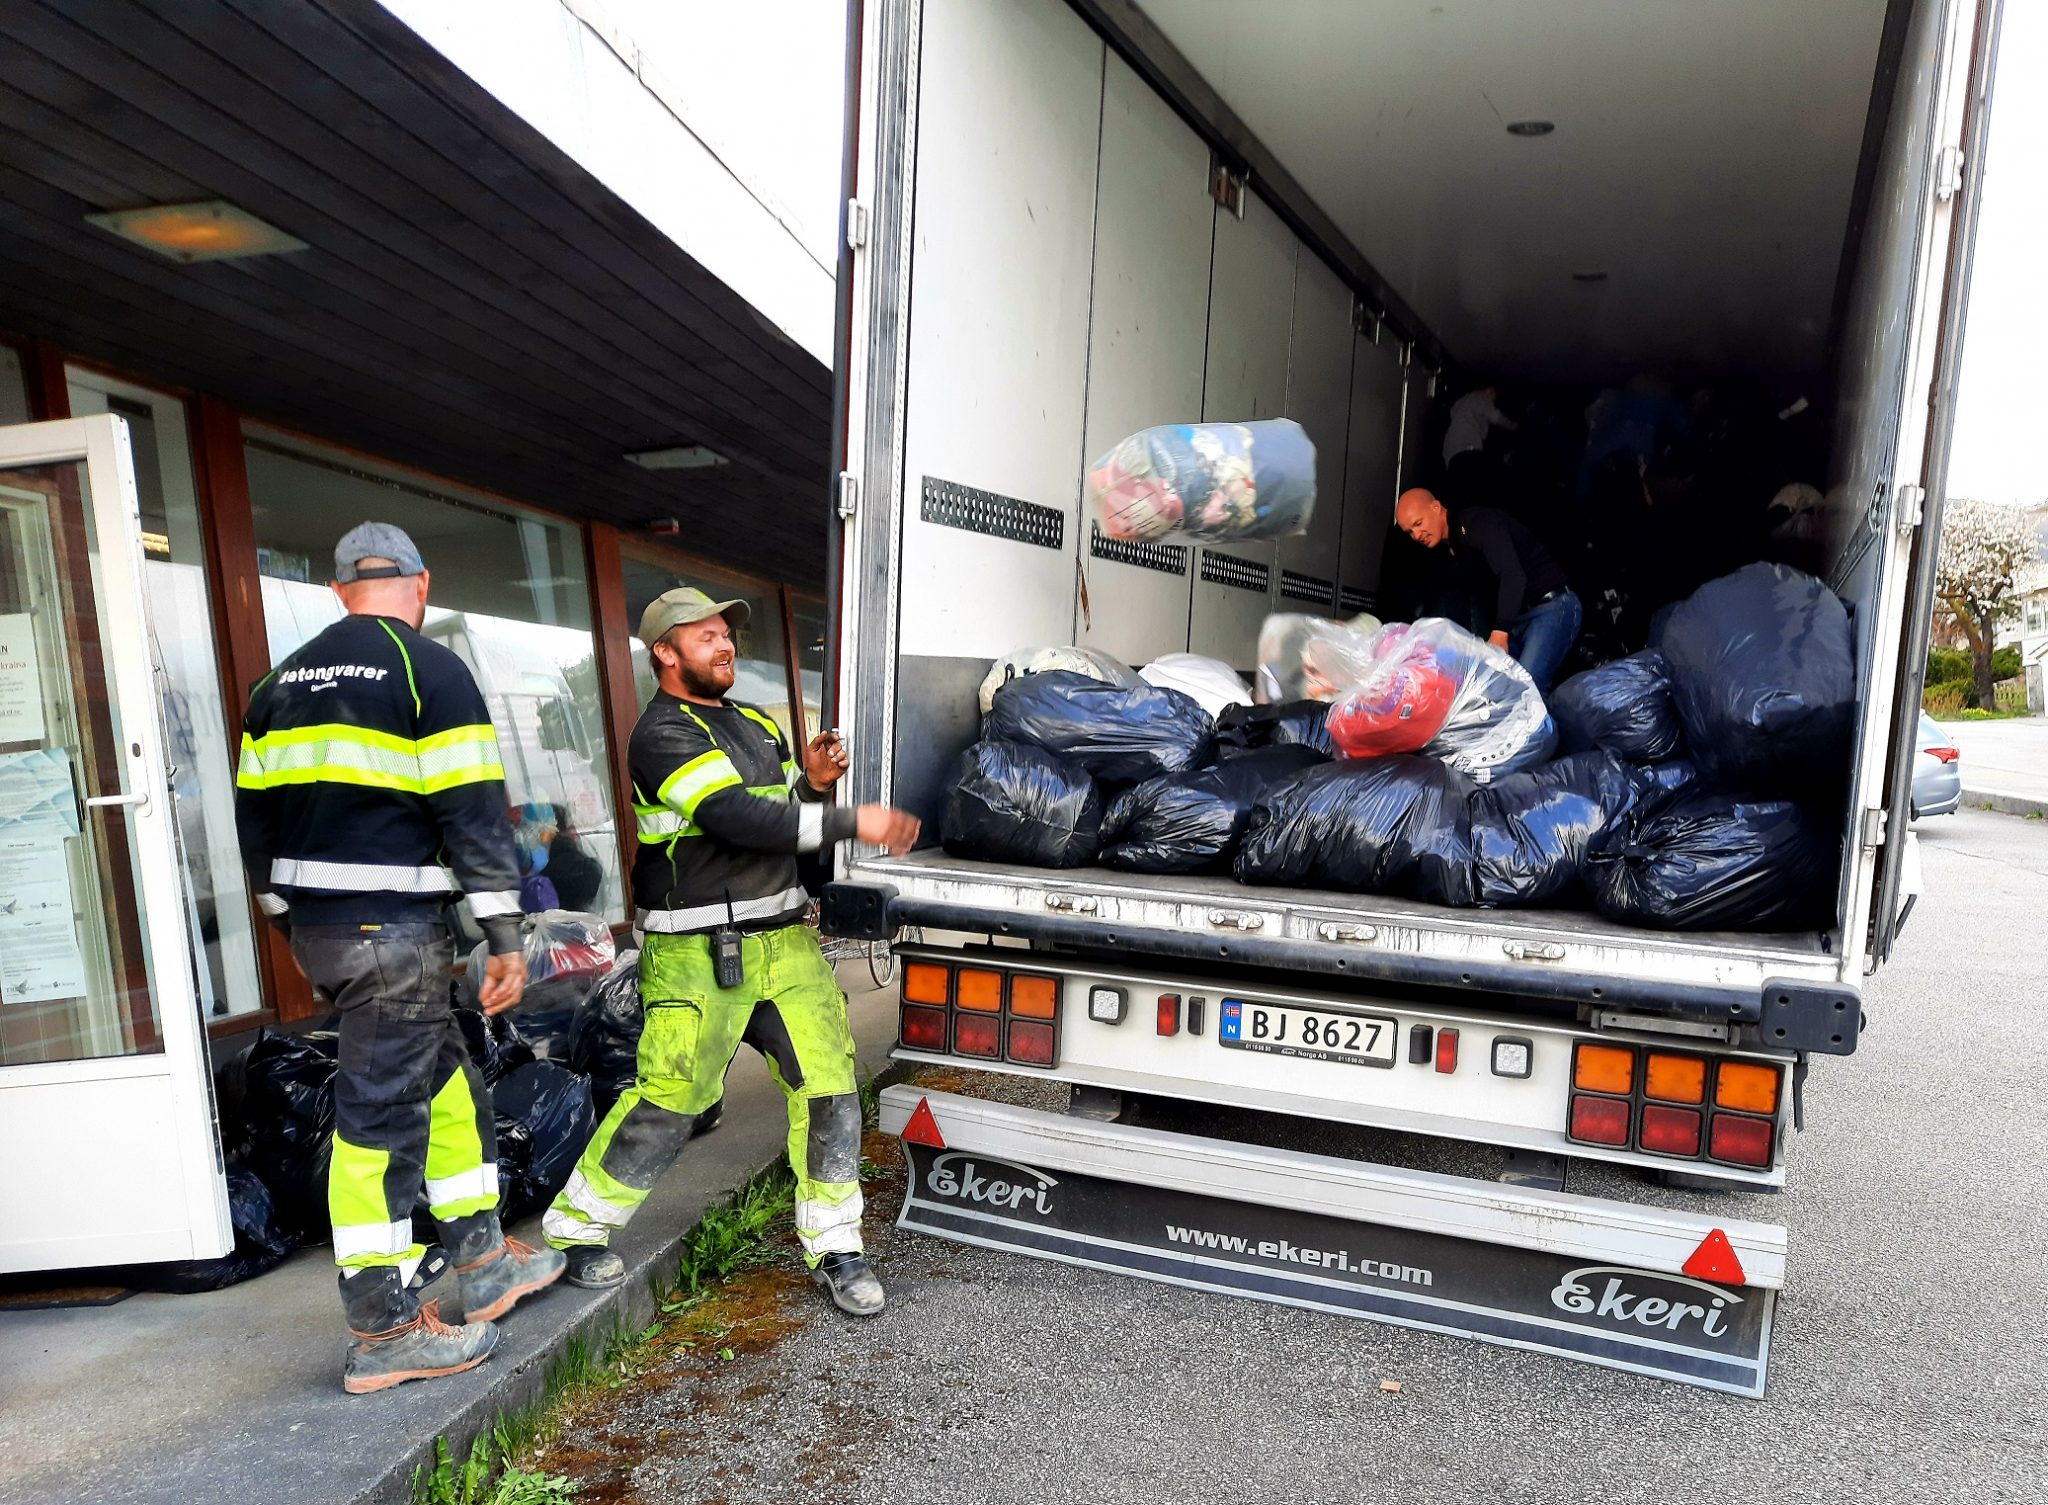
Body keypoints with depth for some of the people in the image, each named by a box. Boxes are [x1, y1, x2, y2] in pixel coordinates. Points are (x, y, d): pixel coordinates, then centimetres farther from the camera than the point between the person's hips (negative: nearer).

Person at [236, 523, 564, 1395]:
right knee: (382, 1118, -2)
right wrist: (505, 937, -11)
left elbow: (257, 811, 17)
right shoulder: (429, 669, -8)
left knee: (446, 1083, 18)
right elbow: (472, 811, -13)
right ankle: (382, 1335, 7)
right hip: (394, 929, -8)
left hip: (317, 928, 8)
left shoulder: (284, 681, 15)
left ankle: (484, 1264, 28)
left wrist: (294, 925, 25)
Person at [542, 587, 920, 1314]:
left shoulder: (754, 725, 16)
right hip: (698, 954, -7)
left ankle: (834, 1248, 14)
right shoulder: (662, 735, -11)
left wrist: (813, 782, -1)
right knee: (667, 1100, -2)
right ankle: (574, 1228, 22)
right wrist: (854, 821, -25)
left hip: (784, 936, 7)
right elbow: (738, 819, -24)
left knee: (828, 1085, 1)